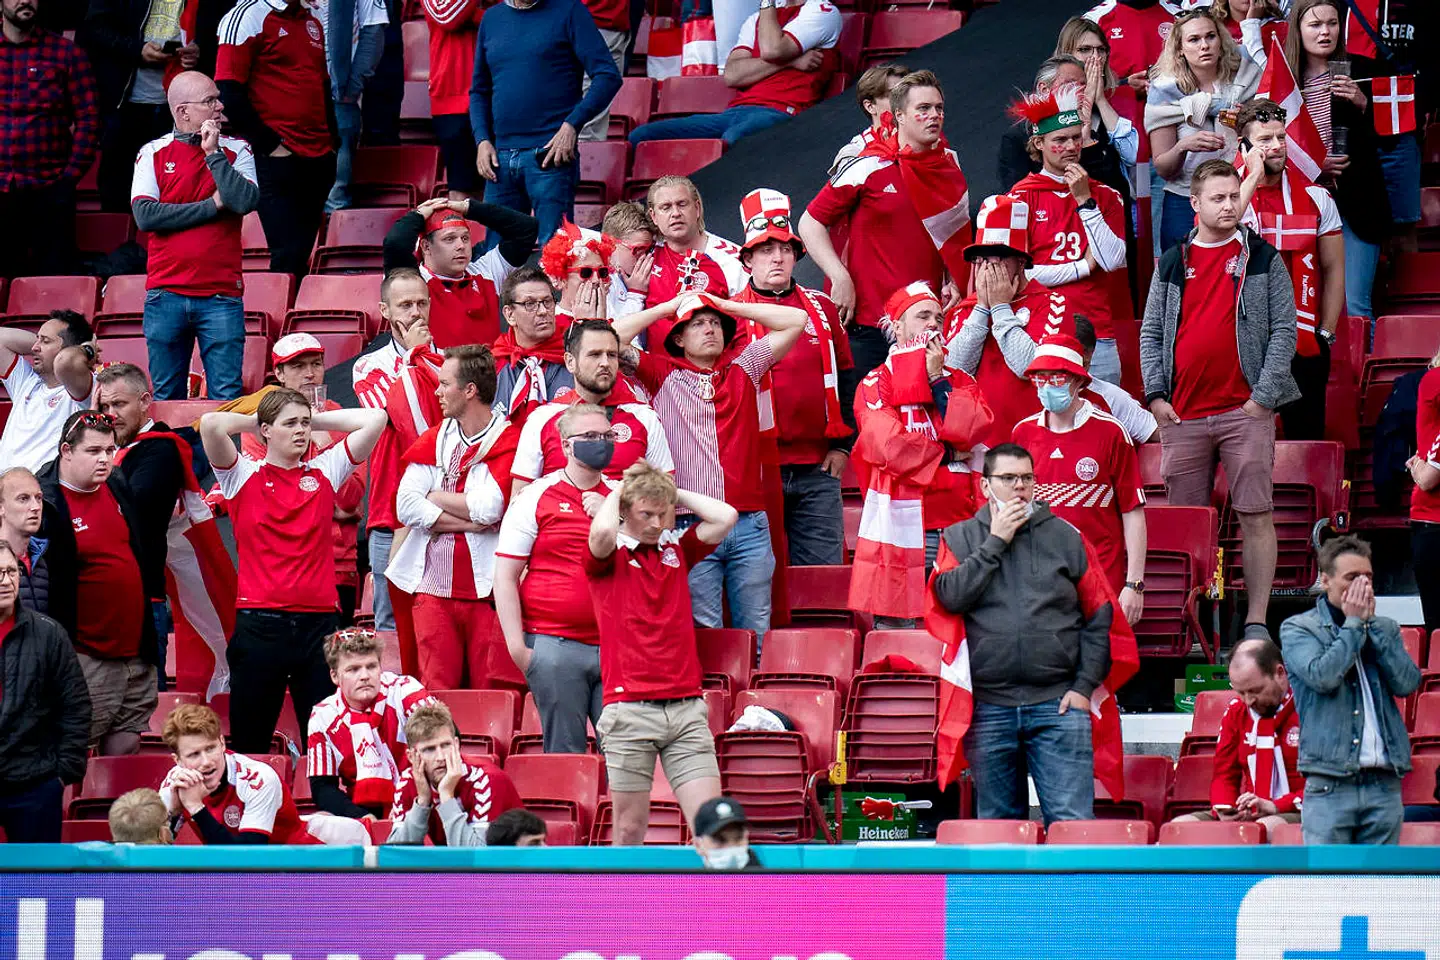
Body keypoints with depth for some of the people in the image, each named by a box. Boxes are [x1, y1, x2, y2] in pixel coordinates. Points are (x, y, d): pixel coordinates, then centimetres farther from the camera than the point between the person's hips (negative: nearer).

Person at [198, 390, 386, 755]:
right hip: (259, 624, -2)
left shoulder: (325, 472, 12)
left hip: (318, 622, 2)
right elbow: (211, 424, -10)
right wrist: (252, 421, 7)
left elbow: (374, 420, 7)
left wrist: (316, 419, 12)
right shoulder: (242, 475, 5)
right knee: (250, 740, 3)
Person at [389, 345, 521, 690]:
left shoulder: (508, 440, -1)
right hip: (434, 585, 4)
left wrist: (435, 497, 0)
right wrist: (469, 521, -9)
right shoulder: (433, 440, 13)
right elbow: (406, 506, 0)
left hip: (487, 588, -4)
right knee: (437, 694, 0)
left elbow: (488, 508, -14)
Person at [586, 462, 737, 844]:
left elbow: (725, 517, 6)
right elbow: (602, 531, -21)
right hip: (629, 708, -3)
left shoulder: (677, 550, 15)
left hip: (686, 708, 3)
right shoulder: (609, 556, 2)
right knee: (631, 827, -1)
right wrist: (616, 492, -1)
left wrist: (674, 493, 11)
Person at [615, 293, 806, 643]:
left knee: (757, 634, 3)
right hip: (691, 525, -2)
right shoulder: (663, 374, 9)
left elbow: (796, 321, 14)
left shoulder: (743, 368, 16)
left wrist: (726, 305, 14)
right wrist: (668, 307, 8)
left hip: (749, 525, 2)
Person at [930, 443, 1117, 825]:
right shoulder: (960, 538, 12)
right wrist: (995, 543, -4)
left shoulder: (1065, 537, 10)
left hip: (1058, 706, -1)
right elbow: (950, 596, -7)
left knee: (1072, 820, -10)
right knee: (995, 823, 7)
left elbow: (1100, 617, 8)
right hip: (989, 706, 1)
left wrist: (1084, 686, -1)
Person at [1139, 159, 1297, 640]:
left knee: (1256, 516, -6)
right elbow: (1151, 333, 13)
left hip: (1245, 411, -2)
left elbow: (1284, 330, 1)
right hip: (1182, 416, 3)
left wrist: (1264, 395, -8)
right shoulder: (1172, 264, 13)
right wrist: (1156, 395, 1)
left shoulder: (1262, 259, 6)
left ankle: (1256, 621, -4)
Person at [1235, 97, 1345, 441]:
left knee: (1307, 438, 2)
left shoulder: (1315, 197, 7)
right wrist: (1253, 177, -16)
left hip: (1304, 347, 1)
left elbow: (1333, 268, 9)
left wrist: (1326, 333, 2)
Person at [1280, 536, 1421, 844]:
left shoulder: (1385, 629, 16)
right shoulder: (1297, 629, 3)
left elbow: (1408, 683, 0)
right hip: (1330, 785, -4)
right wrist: (1354, 623, -4)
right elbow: (1322, 676, -15)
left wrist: (1371, 624, -1)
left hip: (1384, 783, 4)